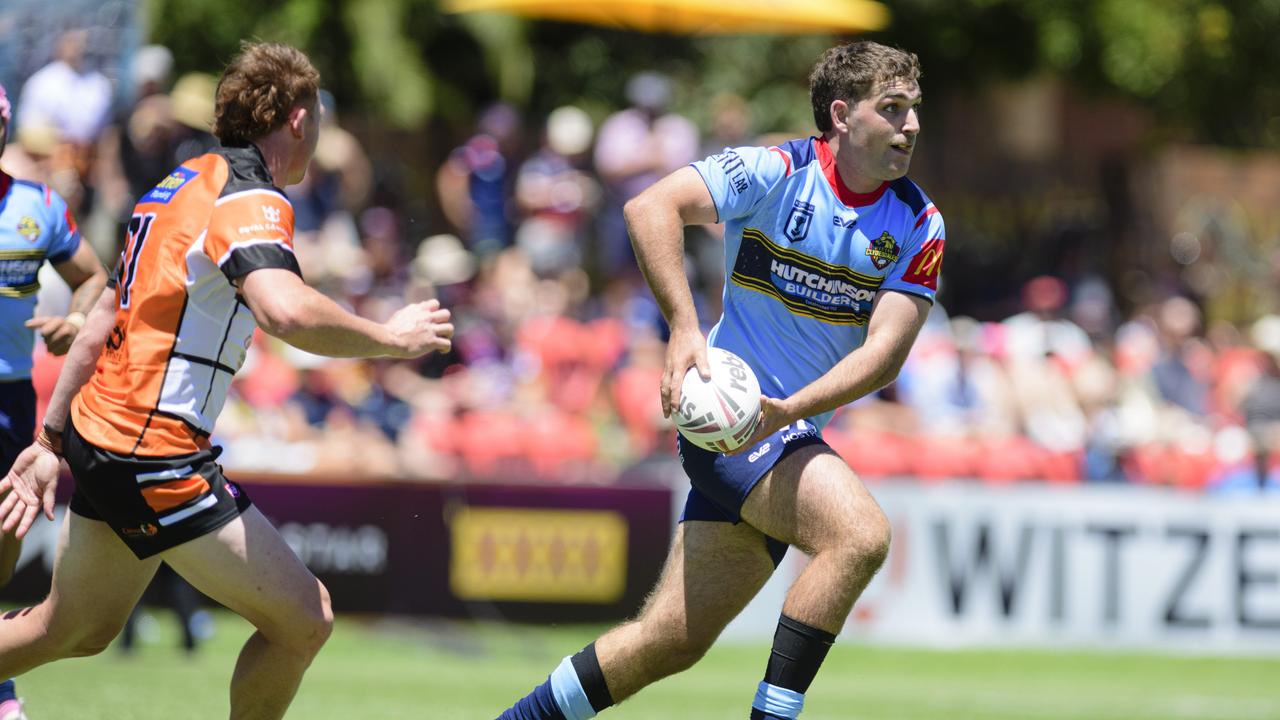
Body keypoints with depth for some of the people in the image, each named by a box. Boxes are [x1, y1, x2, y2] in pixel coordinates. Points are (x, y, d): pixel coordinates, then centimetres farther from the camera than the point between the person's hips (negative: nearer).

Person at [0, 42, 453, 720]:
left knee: (73, 630, 25)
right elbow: (285, 311, -36)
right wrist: (390, 337, -21)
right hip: (156, 458, -10)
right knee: (304, 617, -6)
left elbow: (101, 326, 19)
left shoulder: (182, 184, 14)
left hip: (99, 434, 10)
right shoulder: (249, 201, -16)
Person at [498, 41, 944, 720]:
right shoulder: (774, 174, -13)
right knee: (860, 535, -28)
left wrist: (790, 408, -26)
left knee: (674, 640, 4)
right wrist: (684, 327, -35)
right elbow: (651, 207, -24)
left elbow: (885, 350, -9)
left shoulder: (919, 225, 0)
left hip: (788, 431, 6)